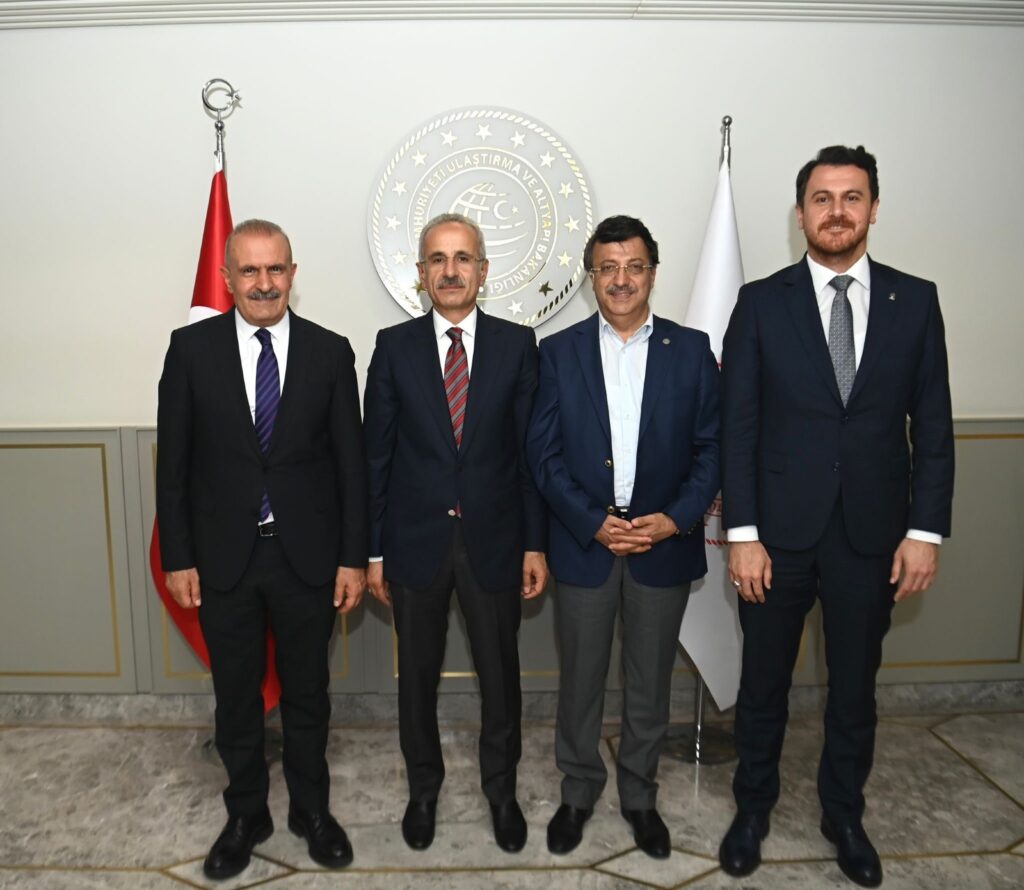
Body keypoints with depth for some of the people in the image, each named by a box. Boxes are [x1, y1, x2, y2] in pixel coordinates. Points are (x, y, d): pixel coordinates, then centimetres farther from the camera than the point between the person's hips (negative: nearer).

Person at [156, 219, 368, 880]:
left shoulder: (330, 351, -3)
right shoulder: (191, 348, -3)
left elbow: (352, 462, -2)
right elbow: (174, 462, 0)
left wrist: (353, 557, -5)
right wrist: (177, 557, -2)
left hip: (308, 555, 0)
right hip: (223, 558, 1)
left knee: (307, 691, 16)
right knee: (236, 697, 16)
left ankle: (312, 809, 38)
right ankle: (247, 815, 38)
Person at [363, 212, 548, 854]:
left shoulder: (517, 344, -1)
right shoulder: (394, 347, -1)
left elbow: (531, 450, -1)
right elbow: (377, 454, 0)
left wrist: (535, 543, -3)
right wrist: (373, 550, 0)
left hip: (493, 538, 0)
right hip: (416, 538, 1)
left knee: (501, 672, 13)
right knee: (418, 673, 15)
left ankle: (502, 788, 37)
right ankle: (424, 787, 39)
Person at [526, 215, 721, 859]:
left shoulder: (691, 349, 2)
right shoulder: (559, 352, 1)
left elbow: (711, 448, 0)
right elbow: (544, 452, -3)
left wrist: (675, 519, -13)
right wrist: (593, 522, -13)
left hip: (665, 543, 1)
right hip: (583, 542, 0)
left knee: (651, 682, 14)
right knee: (580, 678, 12)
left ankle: (640, 795, 35)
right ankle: (579, 791, 34)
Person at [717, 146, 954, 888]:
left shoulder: (915, 300, 3)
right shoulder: (762, 302, -2)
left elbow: (933, 426, 3)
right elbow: (738, 427, -5)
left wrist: (926, 530, -3)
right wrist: (742, 533, -10)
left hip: (872, 533, 2)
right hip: (780, 529, -1)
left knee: (855, 686, 16)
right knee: (764, 682, 13)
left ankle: (844, 815, 39)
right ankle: (753, 809, 35)